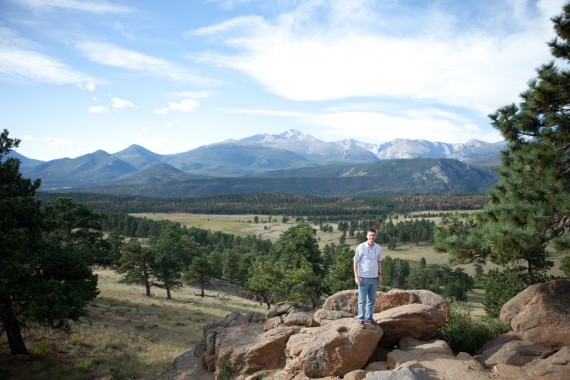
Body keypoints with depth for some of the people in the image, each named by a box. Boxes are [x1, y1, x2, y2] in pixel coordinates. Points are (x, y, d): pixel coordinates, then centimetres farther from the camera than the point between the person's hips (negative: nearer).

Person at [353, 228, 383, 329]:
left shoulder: (378, 247, 2)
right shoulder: (361, 247, -12)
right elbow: (355, 262, -9)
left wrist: (380, 274, 11)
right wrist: (356, 277, -13)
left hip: (373, 278, 5)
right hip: (363, 278, -5)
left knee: (372, 299, 14)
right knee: (362, 300, 2)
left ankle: (369, 318, 27)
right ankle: (361, 320, 12)